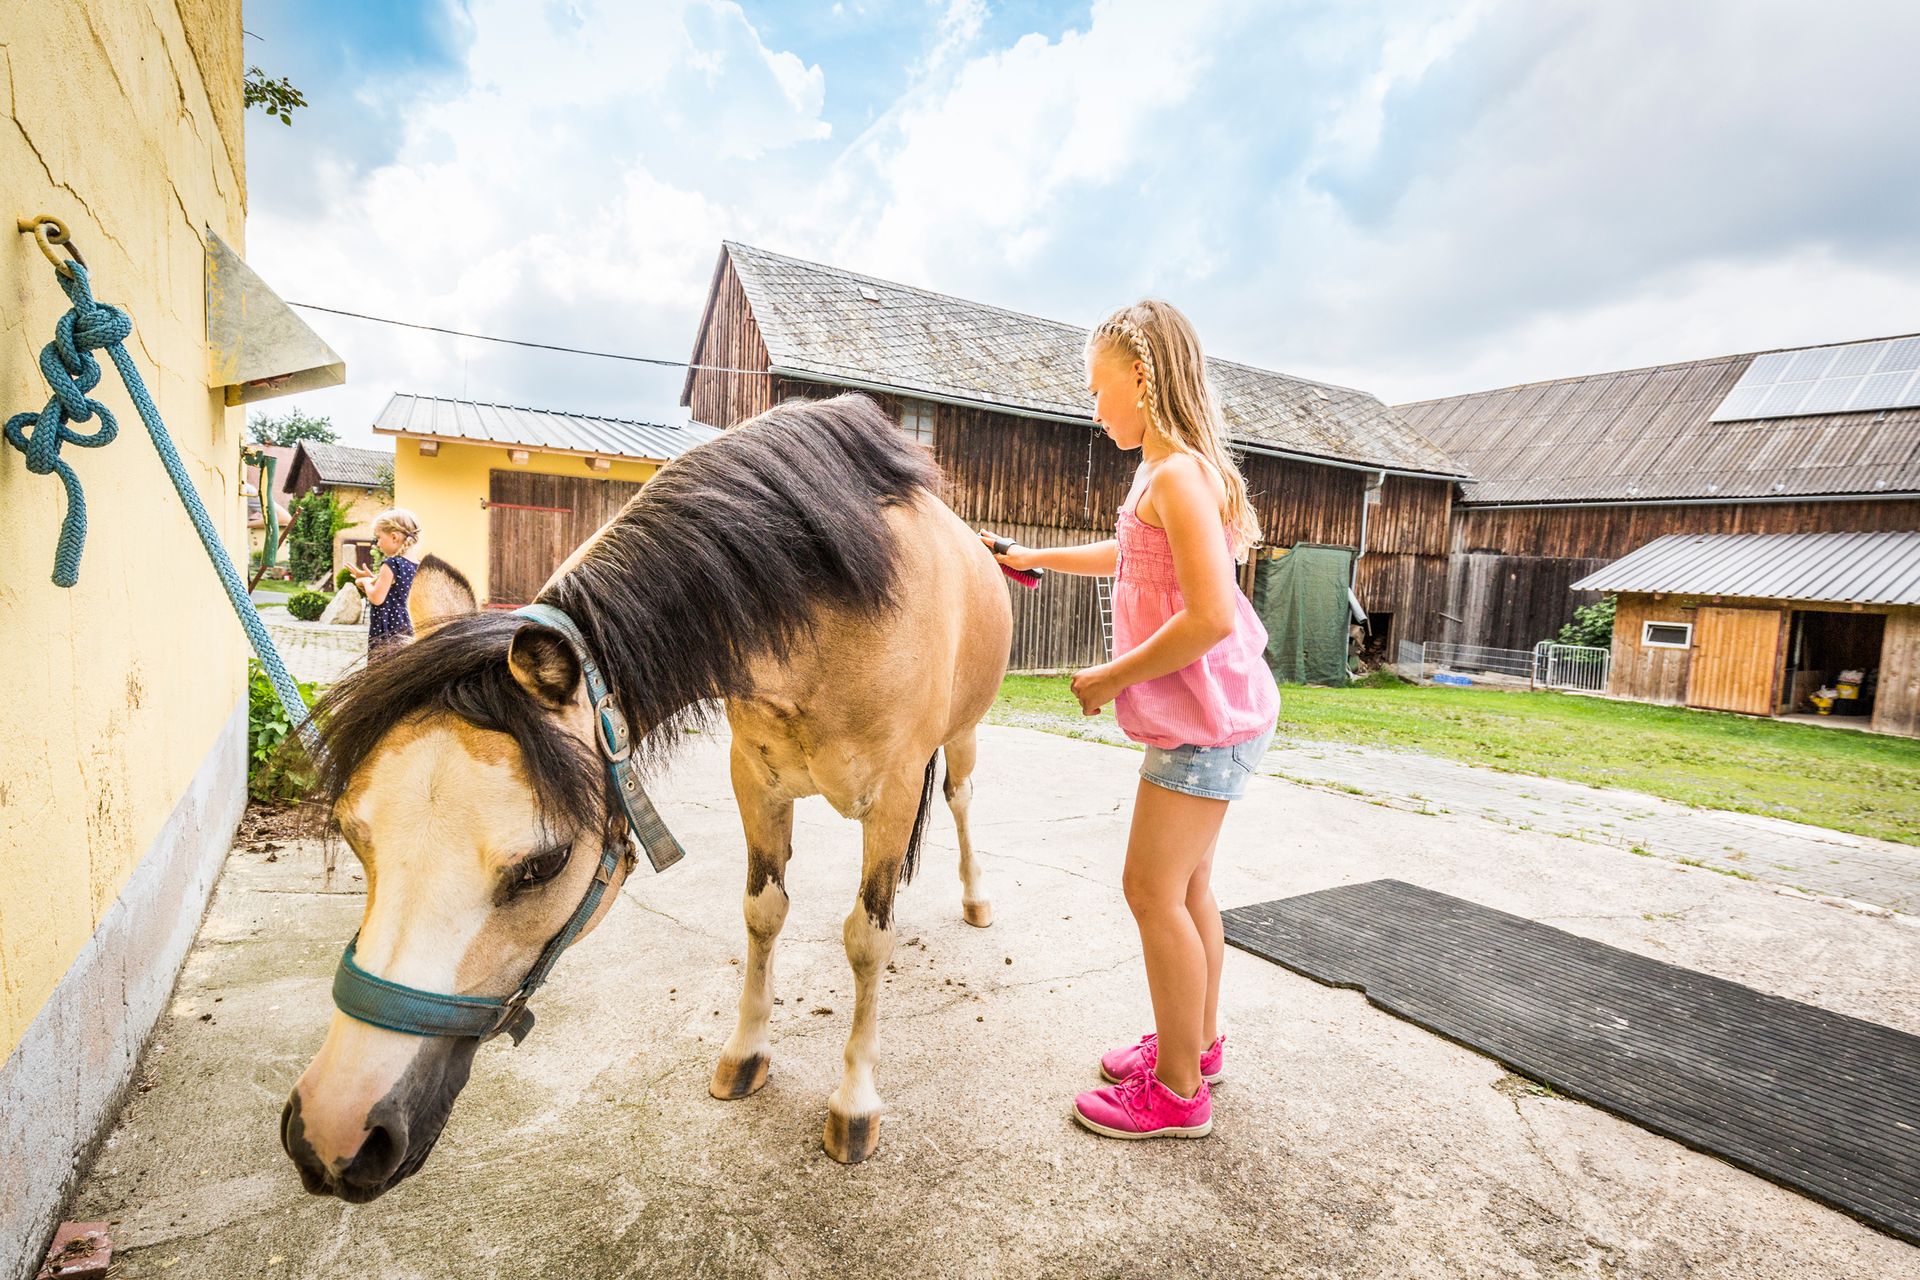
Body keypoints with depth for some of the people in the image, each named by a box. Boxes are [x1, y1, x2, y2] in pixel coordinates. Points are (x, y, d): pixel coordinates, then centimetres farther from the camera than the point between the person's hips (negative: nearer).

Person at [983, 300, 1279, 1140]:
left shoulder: (1177, 474, -19)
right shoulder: (1170, 474, 12)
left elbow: (1211, 615, -28)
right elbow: (1131, 556, 32)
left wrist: (1111, 678, -18)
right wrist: (1033, 557, 34)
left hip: (1204, 717, -10)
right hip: (1202, 715, 10)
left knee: (1152, 890, -3)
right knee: (1185, 884, 18)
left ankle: (1179, 1092, 13)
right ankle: (1197, 1044, 35)